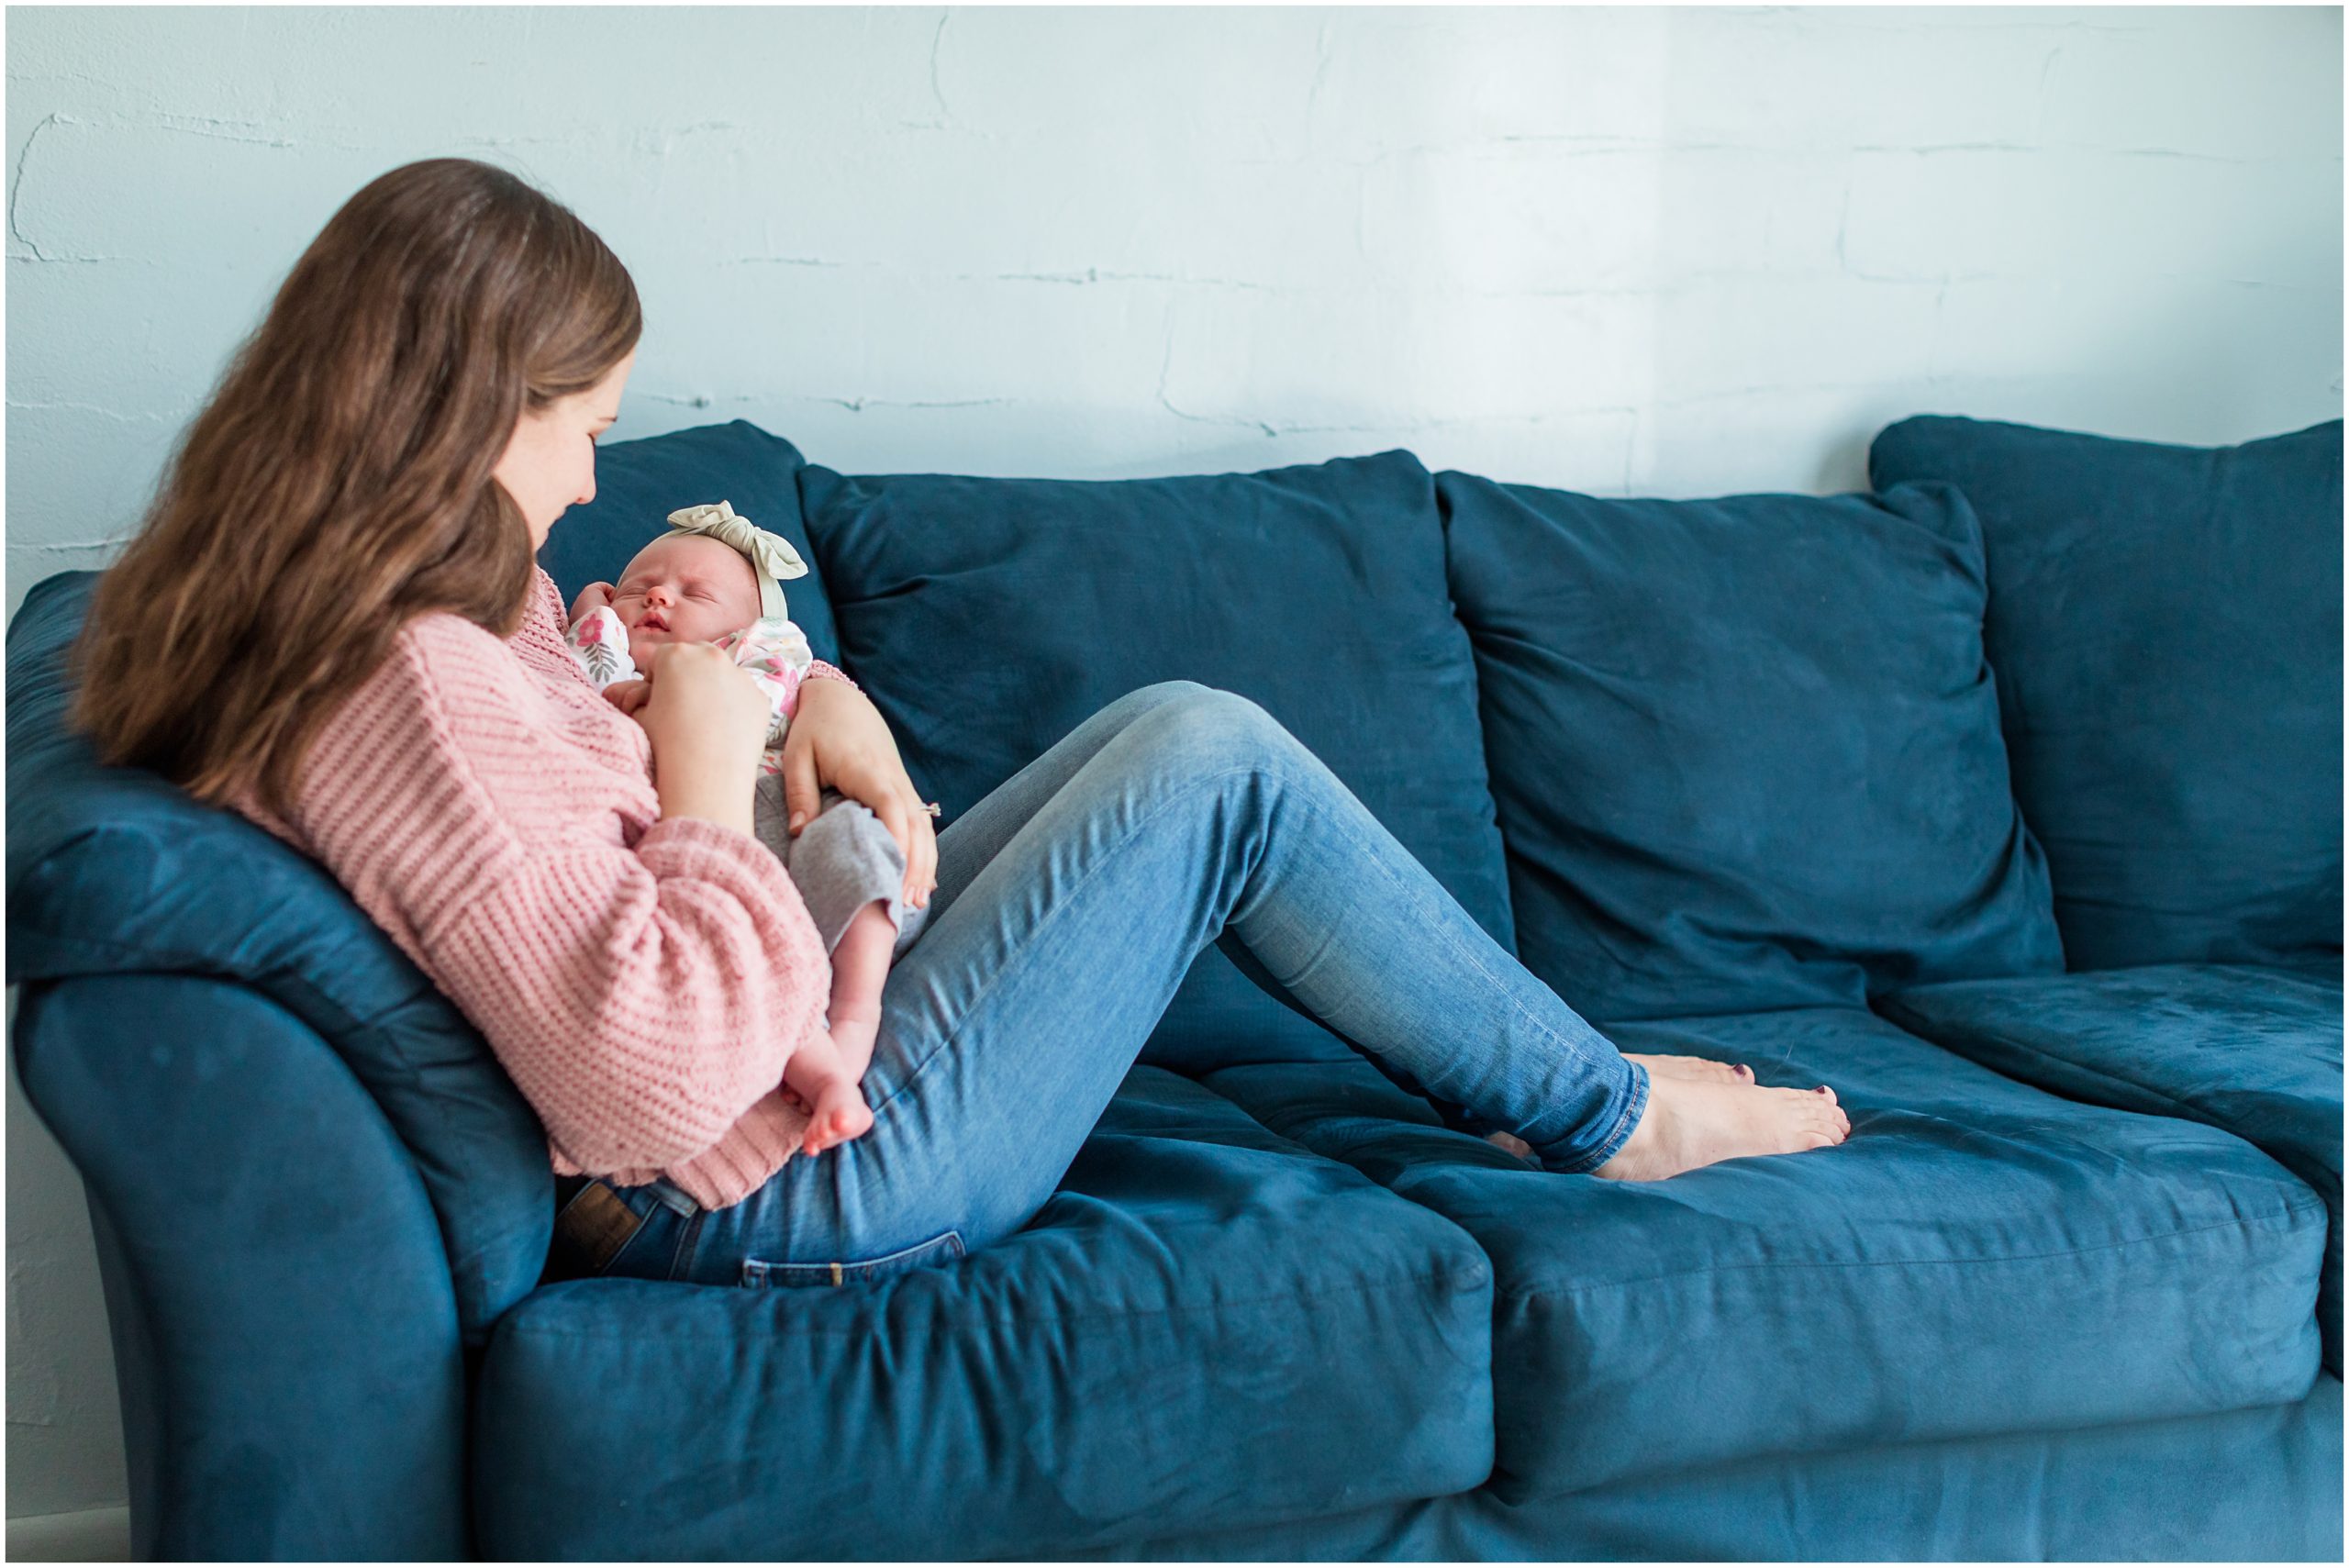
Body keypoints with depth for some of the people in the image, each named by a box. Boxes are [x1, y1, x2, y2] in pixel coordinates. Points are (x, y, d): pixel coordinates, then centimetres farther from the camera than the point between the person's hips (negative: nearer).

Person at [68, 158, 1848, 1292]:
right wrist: (713, 771, -21)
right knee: (1215, 762, -8)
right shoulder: (413, 688, -29)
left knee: (1170, 727, 13)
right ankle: (1599, 1107, 12)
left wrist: (810, 700, -2)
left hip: (806, 1037, 11)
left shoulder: (390, 609, 4)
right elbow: (654, 1076, -36)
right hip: (810, 1174, -11)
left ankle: (1563, 1085, 23)